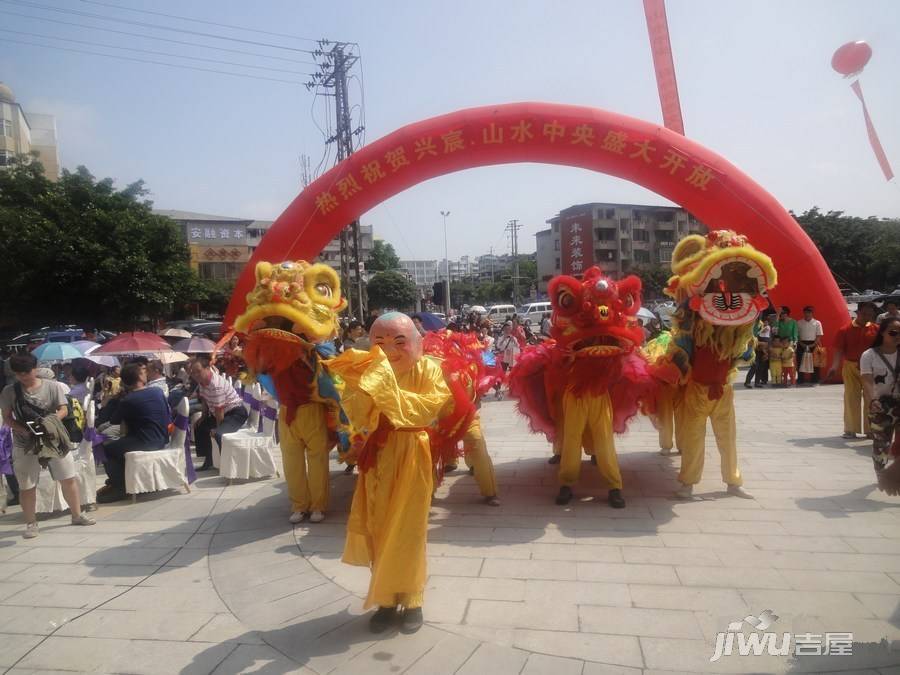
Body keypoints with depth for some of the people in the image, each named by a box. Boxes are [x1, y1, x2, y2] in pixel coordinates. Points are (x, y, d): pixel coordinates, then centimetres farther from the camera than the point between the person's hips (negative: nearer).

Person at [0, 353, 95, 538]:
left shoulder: (52, 386, -4)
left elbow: (63, 410, -5)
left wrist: (49, 421, -24)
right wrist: (24, 430, -21)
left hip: (53, 439, 0)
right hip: (25, 445, 0)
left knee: (68, 478, 5)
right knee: (27, 486, 6)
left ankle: (77, 515, 20)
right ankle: (31, 523, 22)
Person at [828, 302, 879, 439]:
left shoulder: (876, 329, 0)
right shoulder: (845, 330, -3)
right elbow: (839, 350, -6)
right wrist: (834, 366, -18)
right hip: (851, 367, -1)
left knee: (871, 399, 7)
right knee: (851, 398, 5)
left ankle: (870, 429, 17)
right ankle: (851, 430, 13)